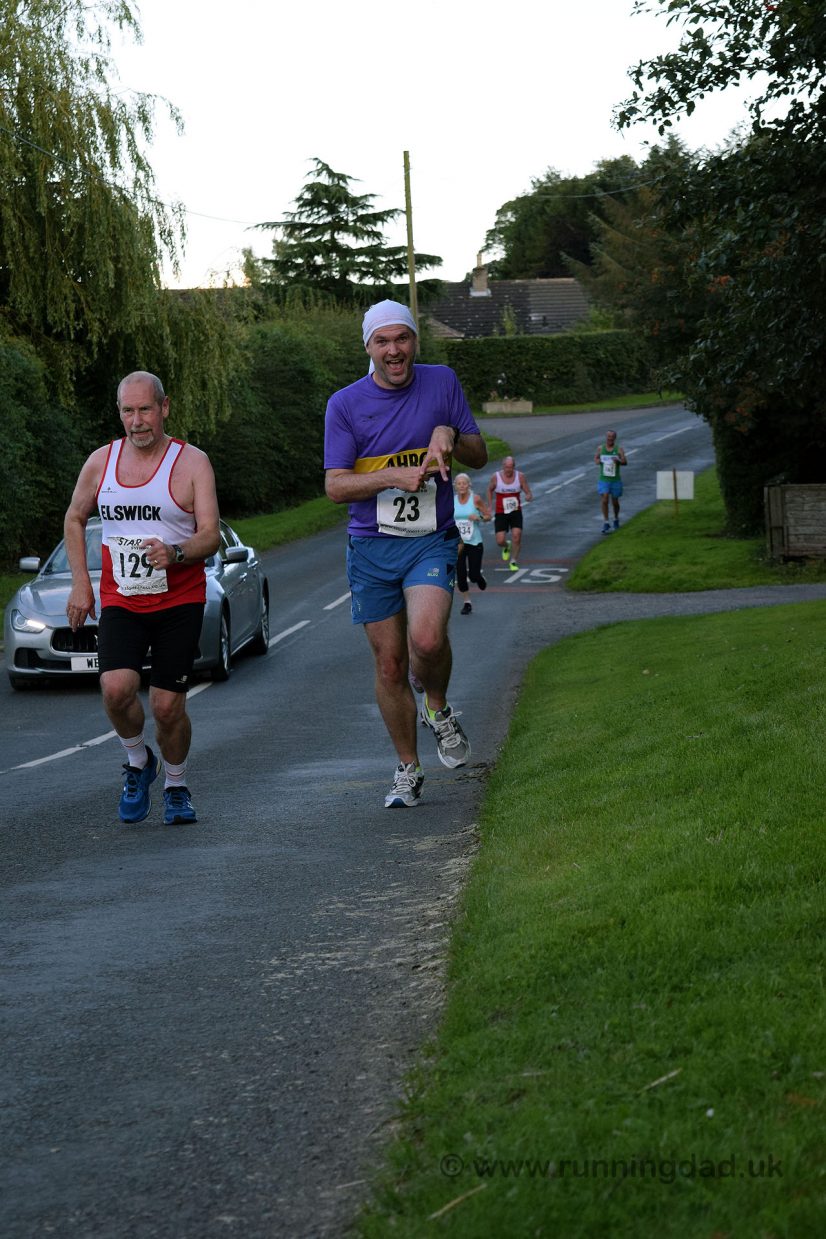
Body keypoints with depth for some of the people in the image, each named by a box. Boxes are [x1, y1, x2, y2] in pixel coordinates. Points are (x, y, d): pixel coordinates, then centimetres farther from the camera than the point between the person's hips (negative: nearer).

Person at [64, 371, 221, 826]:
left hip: (179, 601, -2)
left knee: (168, 707, -4)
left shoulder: (192, 462, -5)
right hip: (119, 601, 2)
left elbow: (211, 535, -11)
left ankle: (176, 786, 23)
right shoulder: (101, 461, 5)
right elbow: (75, 519, 20)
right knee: (116, 688, -21)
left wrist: (176, 554, -31)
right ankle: (137, 762, 9)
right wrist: (80, 582, 11)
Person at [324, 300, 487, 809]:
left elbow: (480, 457, 10)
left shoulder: (442, 382, 3)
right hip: (371, 546, 1)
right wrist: (395, 476, -20)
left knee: (427, 638, -25)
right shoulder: (345, 404, -1)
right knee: (389, 663, 5)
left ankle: (439, 708, 8)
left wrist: (450, 435, -12)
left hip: (431, 541, -1)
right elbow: (336, 485, -6)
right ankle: (408, 769, 20)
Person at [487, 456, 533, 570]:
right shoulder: (496, 477, -8)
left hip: (516, 512, 0)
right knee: (500, 541, -7)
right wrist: (489, 506, 6)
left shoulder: (520, 476, -7)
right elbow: (490, 489, 12)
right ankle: (506, 547, 31)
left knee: (516, 536, -15)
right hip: (500, 513, 0)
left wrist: (529, 496, -28)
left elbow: (529, 494, -4)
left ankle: (514, 562, 4)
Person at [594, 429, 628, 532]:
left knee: (615, 501, 11)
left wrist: (618, 461, -36)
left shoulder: (618, 449, -6)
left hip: (615, 480, -1)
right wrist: (597, 461, -6)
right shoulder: (600, 448, 1)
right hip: (603, 480, 1)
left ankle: (616, 519, 37)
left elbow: (625, 462, -14)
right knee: (604, 500, -13)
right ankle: (606, 523, -9)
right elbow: (596, 458, 18)